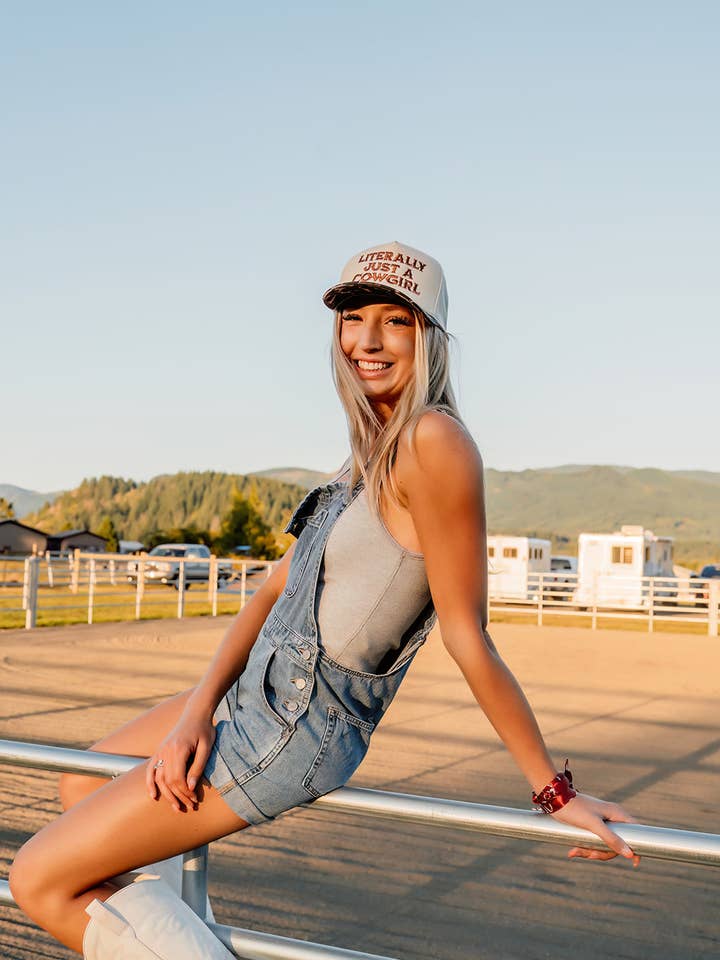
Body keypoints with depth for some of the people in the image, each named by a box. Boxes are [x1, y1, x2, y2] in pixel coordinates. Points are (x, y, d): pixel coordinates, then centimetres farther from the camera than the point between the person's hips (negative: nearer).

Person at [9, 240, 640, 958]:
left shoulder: (434, 441, -21)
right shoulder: (374, 449, 9)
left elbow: (468, 639, -18)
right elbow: (276, 589, 8)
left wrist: (555, 790, -14)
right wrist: (197, 708, -3)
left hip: (298, 730, -9)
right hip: (256, 693, 9)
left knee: (40, 881, -2)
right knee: (80, 785, 27)